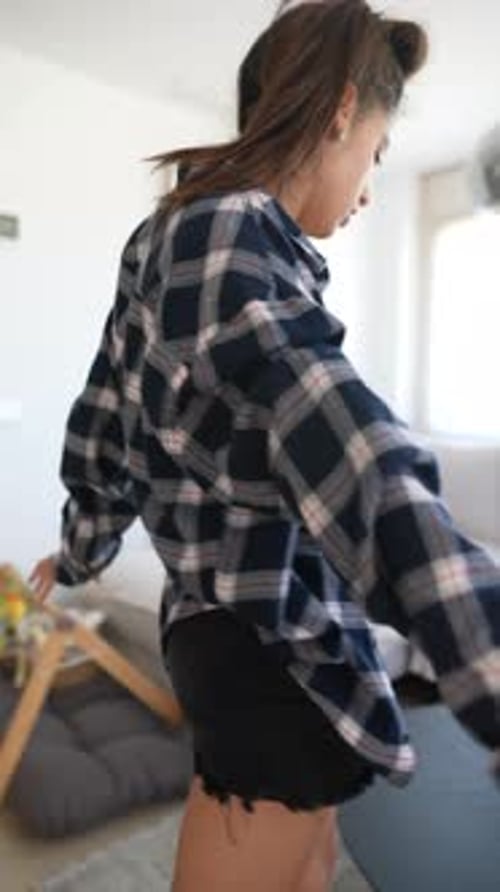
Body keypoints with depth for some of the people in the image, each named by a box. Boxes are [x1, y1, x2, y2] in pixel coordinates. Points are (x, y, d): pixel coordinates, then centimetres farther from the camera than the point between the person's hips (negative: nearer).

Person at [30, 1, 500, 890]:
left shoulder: (172, 236, 8)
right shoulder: (231, 236, -21)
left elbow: (103, 419, 15)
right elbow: (365, 475, -36)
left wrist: (80, 552, 27)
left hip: (237, 618, 9)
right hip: (267, 639, -9)